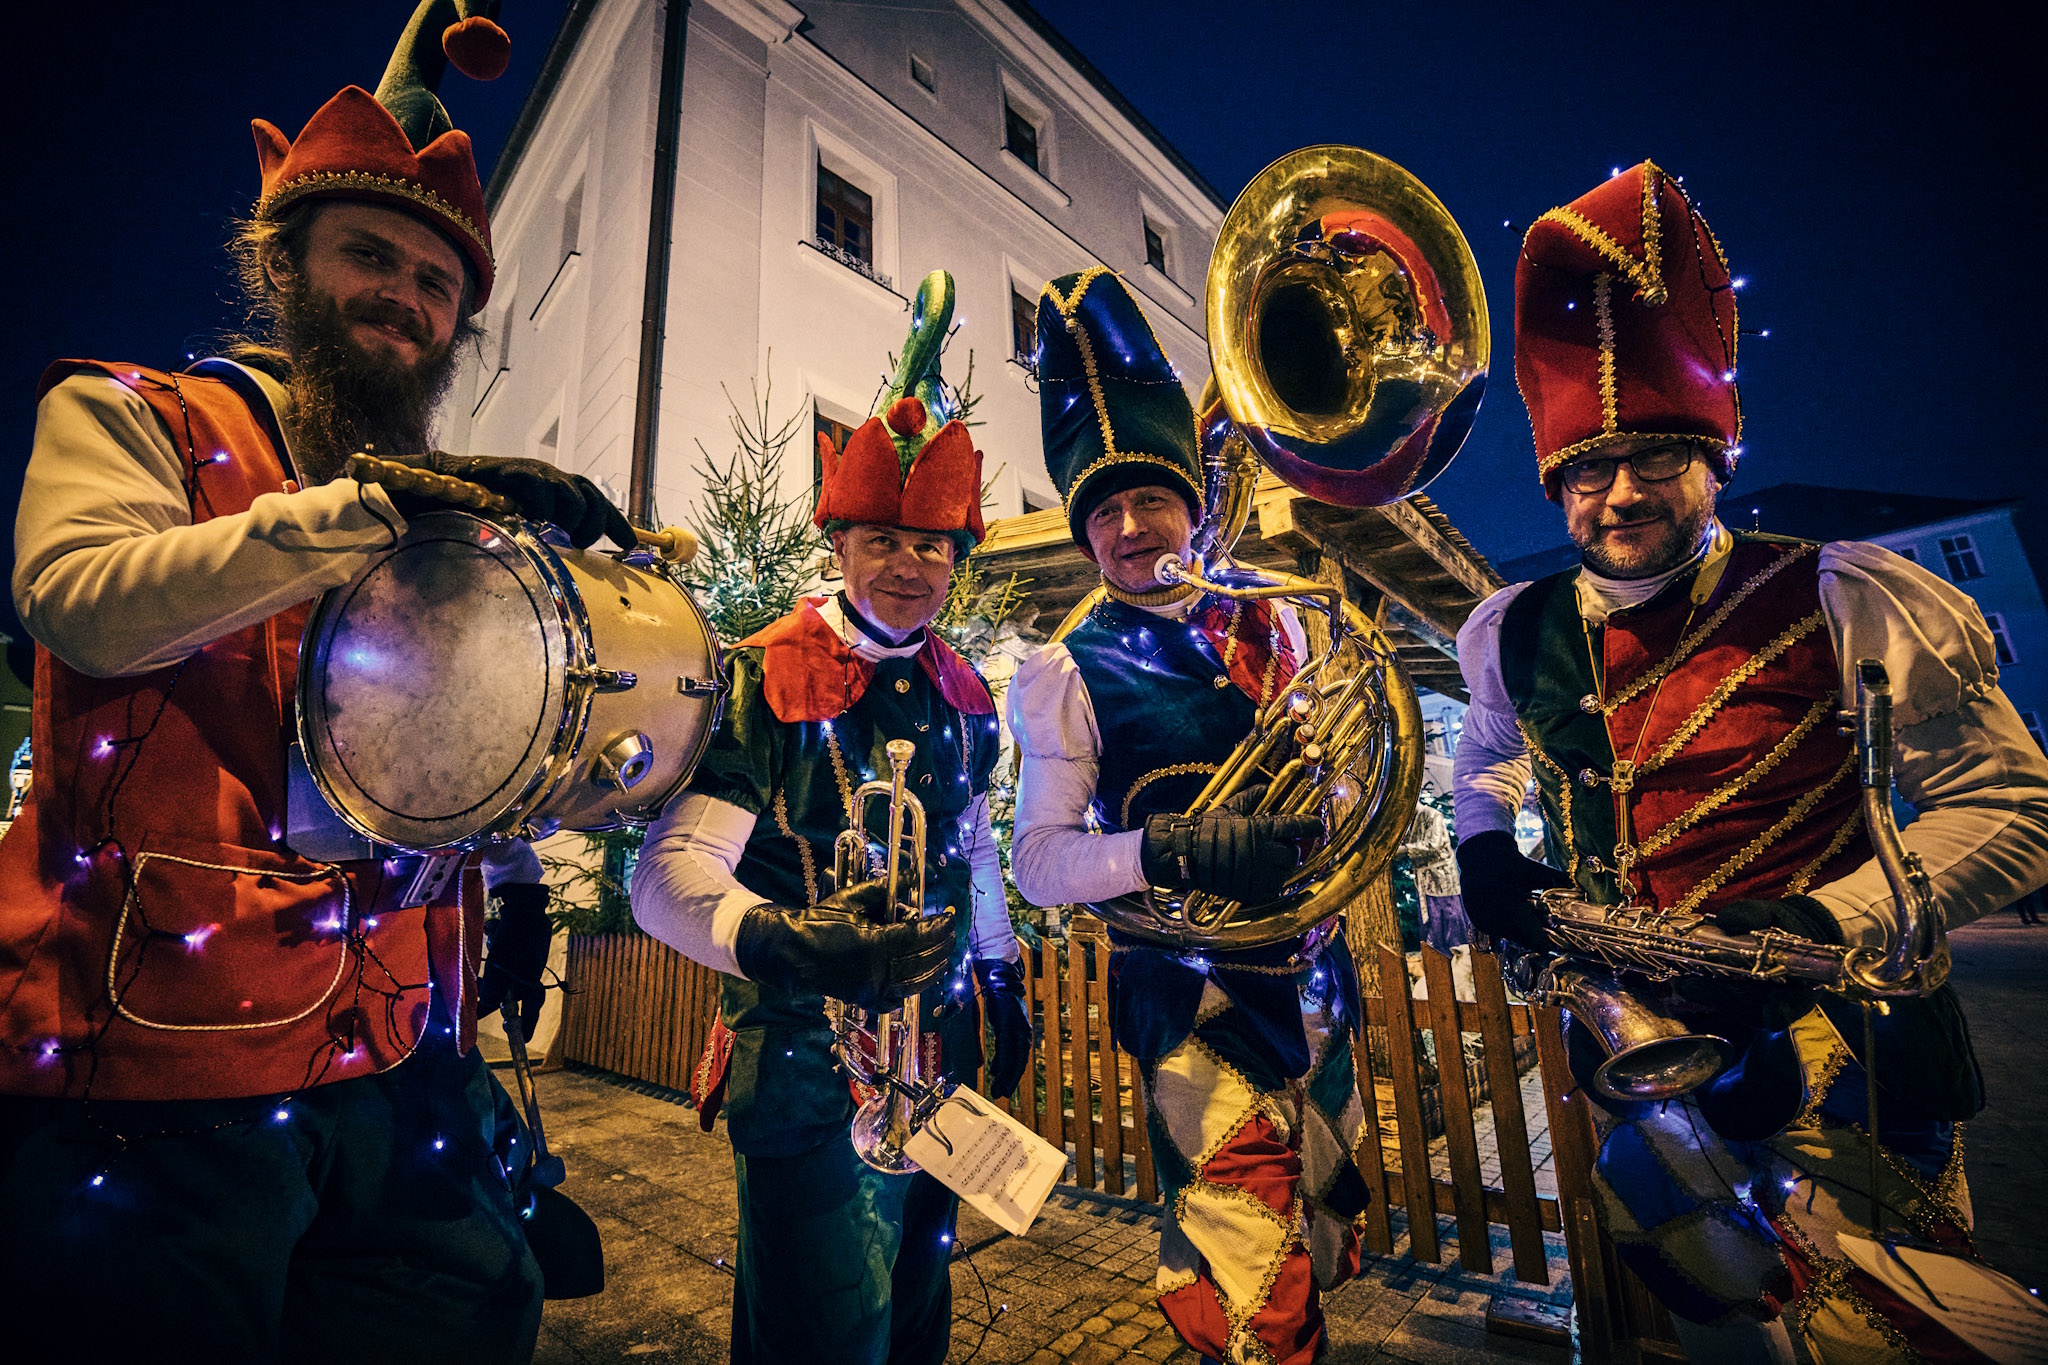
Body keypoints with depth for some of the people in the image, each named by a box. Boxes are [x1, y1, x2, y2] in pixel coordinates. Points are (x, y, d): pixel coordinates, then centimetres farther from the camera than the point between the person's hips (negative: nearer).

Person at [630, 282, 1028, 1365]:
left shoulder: (961, 693, 5)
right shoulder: (762, 682, -14)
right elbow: (666, 871, -22)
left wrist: (1003, 978, 18)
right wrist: (778, 940, -41)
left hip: (942, 1061, 6)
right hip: (806, 1070, -6)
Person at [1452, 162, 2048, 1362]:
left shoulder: (1840, 600, -13)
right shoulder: (1512, 633, -2)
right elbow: (1490, 755, 18)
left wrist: (1825, 922, -24)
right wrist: (1484, 845, -1)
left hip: (1832, 1036, -3)